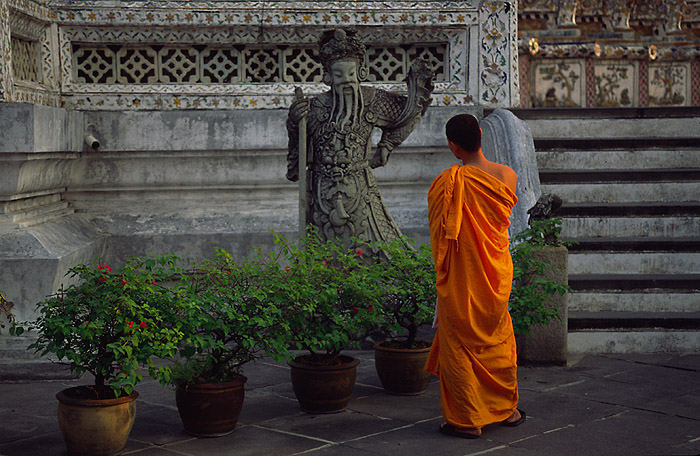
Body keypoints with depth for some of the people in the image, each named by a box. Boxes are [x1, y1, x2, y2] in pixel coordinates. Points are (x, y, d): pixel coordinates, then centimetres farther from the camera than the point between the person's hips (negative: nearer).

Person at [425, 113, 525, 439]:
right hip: (498, 271, 5)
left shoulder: (449, 182, -19)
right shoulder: (508, 176, -5)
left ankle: (468, 420, 12)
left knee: (459, 343, 7)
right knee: (499, 338, 20)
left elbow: (439, 232, -10)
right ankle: (508, 408, 31)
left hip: (461, 277, -5)